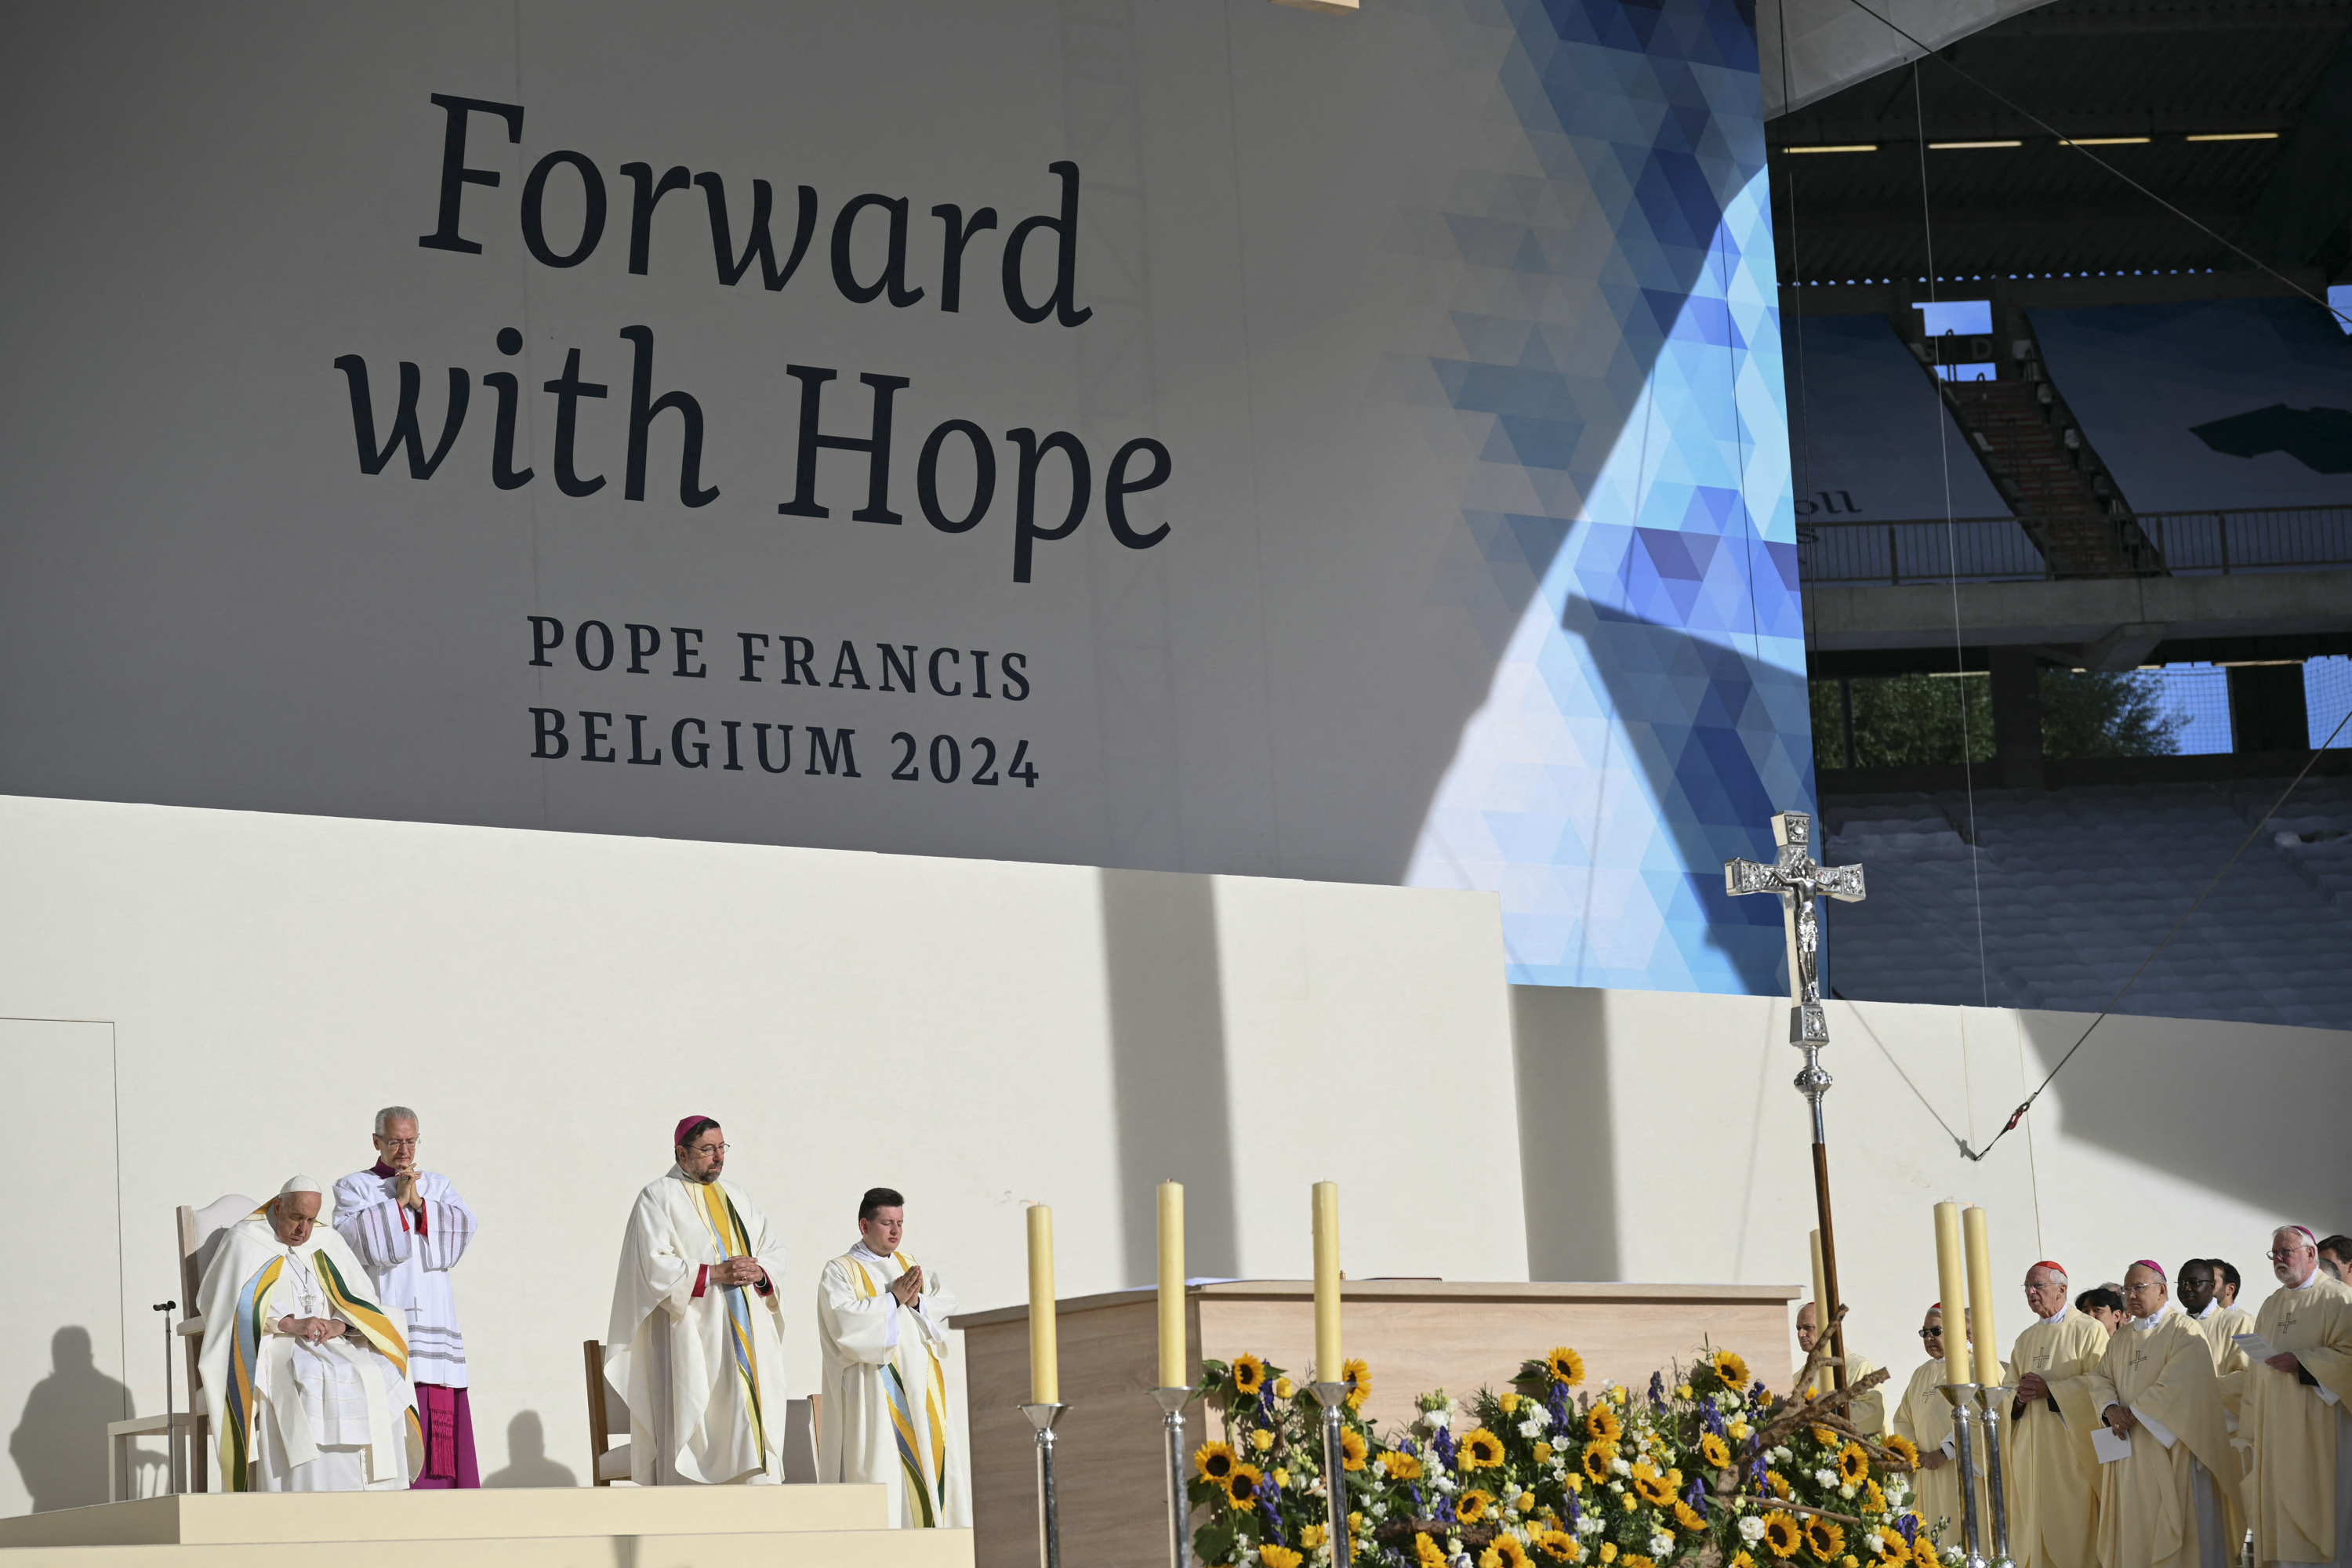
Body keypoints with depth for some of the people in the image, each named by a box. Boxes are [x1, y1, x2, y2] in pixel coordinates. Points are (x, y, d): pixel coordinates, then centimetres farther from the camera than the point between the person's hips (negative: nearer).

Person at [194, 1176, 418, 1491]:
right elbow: (240, 1301, -12)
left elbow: (360, 1300, 10)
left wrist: (340, 1325, -13)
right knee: (310, 1381, -37)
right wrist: (292, 1324, -24)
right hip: (268, 1348, -5)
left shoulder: (326, 1243, 17)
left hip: (329, 1346, 5)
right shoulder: (245, 1240, 3)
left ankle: (370, 1493, -28)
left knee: (381, 1374, -24)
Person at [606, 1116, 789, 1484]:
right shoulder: (658, 1198, 0)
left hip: (748, 1340, 6)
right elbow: (654, 1267, -11)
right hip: (694, 1340, -6)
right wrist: (715, 1274, -16)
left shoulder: (737, 1199, 19)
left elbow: (775, 1251, 16)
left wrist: (759, 1271, -6)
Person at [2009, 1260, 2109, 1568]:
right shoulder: (2026, 1339, 19)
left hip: (2070, 1442, -6)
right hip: (2030, 1447, 6)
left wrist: (2049, 1390, -16)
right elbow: (2010, 1390, 20)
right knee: (2035, 1525, 2)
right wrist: (2020, 1395, -4)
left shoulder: (2088, 1331, -2)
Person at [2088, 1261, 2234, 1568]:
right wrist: (2111, 1409, -10)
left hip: (2169, 1449, -6)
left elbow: (2176, 1386, -16)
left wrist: (2133, 1413, -14)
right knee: (2134, 1528, 2)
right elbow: (2100, 1378, 11)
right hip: (2129, 1453, 6)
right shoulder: (2121, 1339, 18)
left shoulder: (2183, 1332, -5)